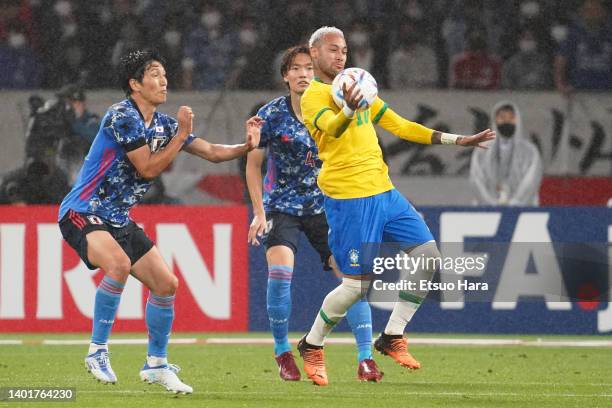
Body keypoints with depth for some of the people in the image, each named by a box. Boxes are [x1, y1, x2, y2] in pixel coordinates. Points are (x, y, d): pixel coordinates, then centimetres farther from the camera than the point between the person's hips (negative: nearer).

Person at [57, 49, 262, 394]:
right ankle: (98, 352, -24)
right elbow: (148, 168, -19)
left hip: (119, 220, 9)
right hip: (83, 213, -9)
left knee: (166, 284, 4)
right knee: (119, 263, -35)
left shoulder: (163, 124, 9)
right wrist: (181, 135, -14)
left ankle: (156, 364, 19)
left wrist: (247, 146, -8)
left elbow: (212, 152, 9)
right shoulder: (122, 116, -17)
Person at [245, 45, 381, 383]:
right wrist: (259, 212, -4)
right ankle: (282, 353, -3)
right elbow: (253, 163, 1)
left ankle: (365, 359, -6)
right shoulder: (271, 114, -8)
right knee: (280, 271, -23)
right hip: (282, 207, -2)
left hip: (325, 207, 2)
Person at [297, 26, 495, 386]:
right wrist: (349, 110, -52)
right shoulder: (313, 96, -7)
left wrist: (458, 140, 20)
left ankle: (393, 337, 10)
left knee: (429, 258, 0)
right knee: (358, 284, -9)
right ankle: (312, 346, 12)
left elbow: (400, 125, 23)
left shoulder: (356, 88, 19)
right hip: (350, 199, -8)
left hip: (384, 192, 8)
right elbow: (331, 127, -28)